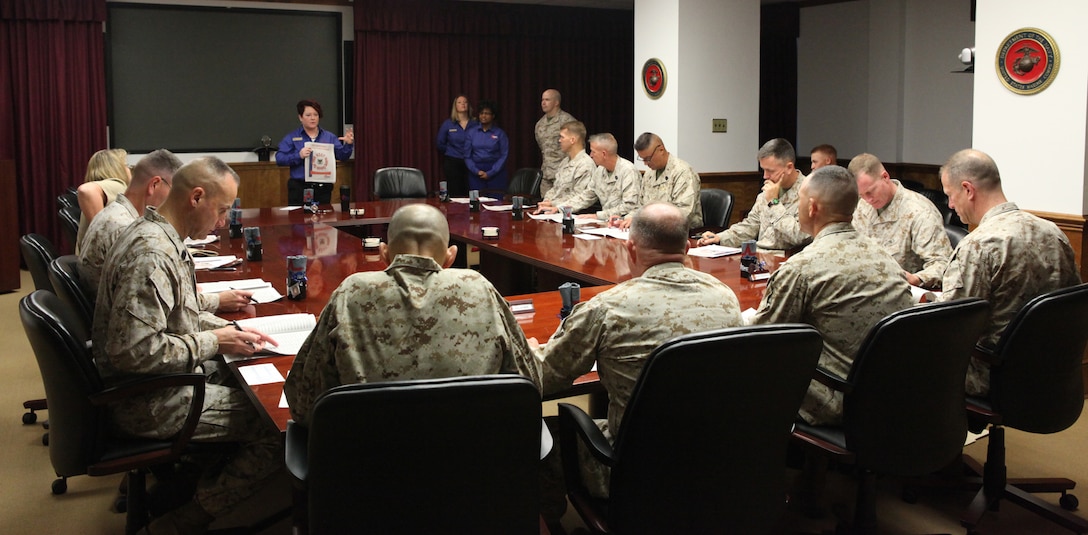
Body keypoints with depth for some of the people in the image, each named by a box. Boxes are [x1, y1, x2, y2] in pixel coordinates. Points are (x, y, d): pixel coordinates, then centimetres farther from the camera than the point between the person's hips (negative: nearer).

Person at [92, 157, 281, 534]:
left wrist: (230, 330, 4)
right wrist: (213, 342, -20)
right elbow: (134, 351, -30)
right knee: (277, 426, -13)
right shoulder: (150, 254, -26)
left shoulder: (162, 238, 7)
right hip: (149, 402, -10)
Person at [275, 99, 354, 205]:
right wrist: (298, 156, -22)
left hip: (323, 188, 2)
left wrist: (348, 144, -16)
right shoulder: (291, 137, 3)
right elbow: (279, 158, -6)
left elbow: (342, 156, 4)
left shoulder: (329, 137, 10)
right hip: (299, 188, -2)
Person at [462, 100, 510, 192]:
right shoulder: (471, 132, 8)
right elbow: (467, 155, 7)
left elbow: (504, 155, -2)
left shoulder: (500, 133, 2)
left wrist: (490, 173, -9)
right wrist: (477, 171, -7)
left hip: (495, 171, -1)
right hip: (476, 173, 1)